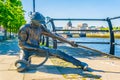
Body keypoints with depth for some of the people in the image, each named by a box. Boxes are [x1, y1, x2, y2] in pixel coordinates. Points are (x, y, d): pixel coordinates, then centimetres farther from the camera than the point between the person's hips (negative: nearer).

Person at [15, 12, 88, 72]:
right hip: (27, 50, -3)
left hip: (37, 48, 4)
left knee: (57, 52, -12)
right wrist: (36, 48, -25)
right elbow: (21, 44, -17)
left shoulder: (41, 28, -6)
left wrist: (69, 42, -10)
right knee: (21, 67, -31)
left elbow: (54, 36, -5)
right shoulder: (24, 29, -20)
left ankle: (79, 63, -9)